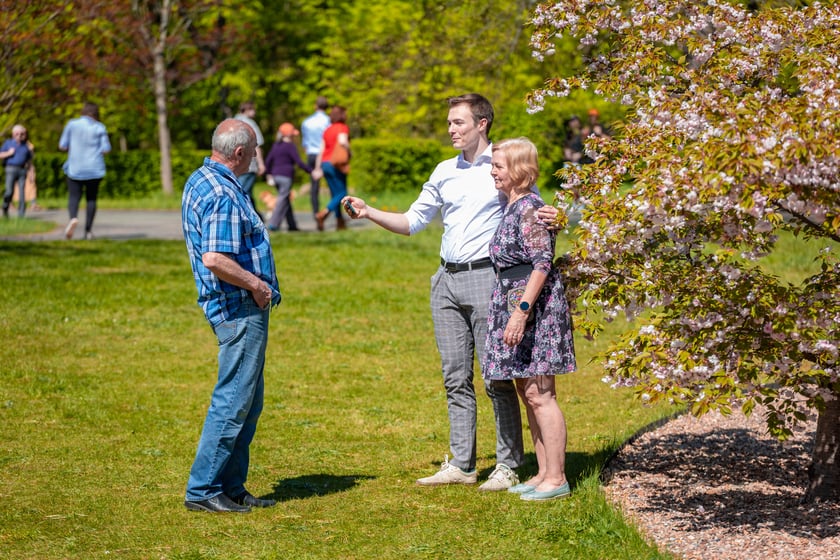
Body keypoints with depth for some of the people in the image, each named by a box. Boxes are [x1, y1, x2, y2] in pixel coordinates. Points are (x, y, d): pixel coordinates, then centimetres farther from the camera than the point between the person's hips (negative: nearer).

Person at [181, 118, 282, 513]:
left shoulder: (200, 181, 13)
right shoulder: (224, 195, -19)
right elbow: (215, 260, -29)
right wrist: (256, 284, -15)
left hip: (244, 308, 11)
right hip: (241, 308, -11)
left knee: (248, 401, 15)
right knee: (233, 401, -6)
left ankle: (231, 487, 20)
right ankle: (203, 490, -2)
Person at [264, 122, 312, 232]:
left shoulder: (276, 145, 13)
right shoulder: (290, 146, -8)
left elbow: (268, 160, 15)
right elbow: (298, 162, -13)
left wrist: (268, 173, 24)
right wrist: (311, 170, -9)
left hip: (275, 176, 8)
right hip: (286, 176, -8)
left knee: (286, 200, 13)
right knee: (282, 200, -5)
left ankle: (292, 225, 16)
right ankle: (273, 224, -12)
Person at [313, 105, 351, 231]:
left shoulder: (327, 130, 14)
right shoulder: (343, 128, -6)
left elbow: (321, 150, 12)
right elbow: (342, 141, -26)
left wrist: (317, 168, 14)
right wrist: (348, 152, -8)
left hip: (325, 163, 7)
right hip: (336, 164, -7)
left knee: (335, 194, 13)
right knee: (342, 193, -1)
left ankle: (340, 221, 12)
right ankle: (322, 214, -20)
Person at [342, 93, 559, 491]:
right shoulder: (445, 172, 15)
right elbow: (412, 222, 19)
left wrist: (550, 219, -24)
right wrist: (369, 213, 6)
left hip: (486, 276, -6)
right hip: (447, 280, 6)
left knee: (497, 377, -4)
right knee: (455, 377, 8)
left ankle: (508, 466, 1)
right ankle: (461, 464, 13)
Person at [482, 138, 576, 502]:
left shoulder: (529, 207, -15)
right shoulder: (513, 206, 15)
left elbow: (542, 263, -20)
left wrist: (521, 311, -25)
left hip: (534, 304, -10)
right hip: (513, 301, 10)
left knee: (538, 394, -8)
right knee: (527, 393, 12)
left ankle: (556, 478, -4)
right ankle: (544, 473, 19)